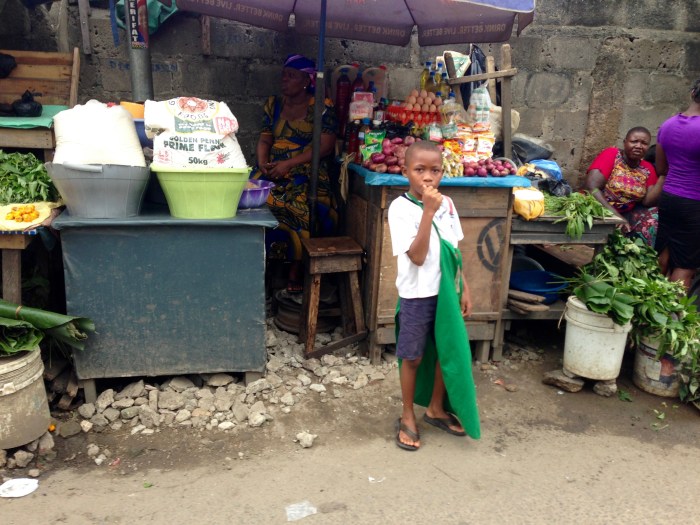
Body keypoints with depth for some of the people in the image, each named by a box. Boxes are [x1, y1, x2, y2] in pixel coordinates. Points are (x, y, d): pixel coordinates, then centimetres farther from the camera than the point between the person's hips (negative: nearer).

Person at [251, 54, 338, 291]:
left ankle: (295, 272, -17)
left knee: (299, 204, -32)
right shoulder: (274, 104, 19)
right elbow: (265, 139, 17)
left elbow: (326, 146, -6)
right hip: (273, 171, 4)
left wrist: (289, 164, -14)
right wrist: (262, 164, -6)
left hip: (306, 173, -4)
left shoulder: (322, 107, 3)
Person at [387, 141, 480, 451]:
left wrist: (464, 289, 8)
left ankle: (436, 408, 37)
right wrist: (428, 211, -28)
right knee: (413, 357, 8)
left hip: (447, 292, 6)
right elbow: (417, 256, -24)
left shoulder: (447, 204, 2)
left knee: (450, 353, 16)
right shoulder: (401, 208, -15)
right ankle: (408, 417, 27)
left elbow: (455, 252, 9)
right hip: (417, 295, -5)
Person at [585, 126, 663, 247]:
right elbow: (591, 187, -20)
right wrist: (614, 214, -27)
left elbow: (647, 201, -6)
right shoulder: (611, 154, -9)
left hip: (626, 215, 6)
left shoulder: (648, 169, 5)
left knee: (655, 217, -14)